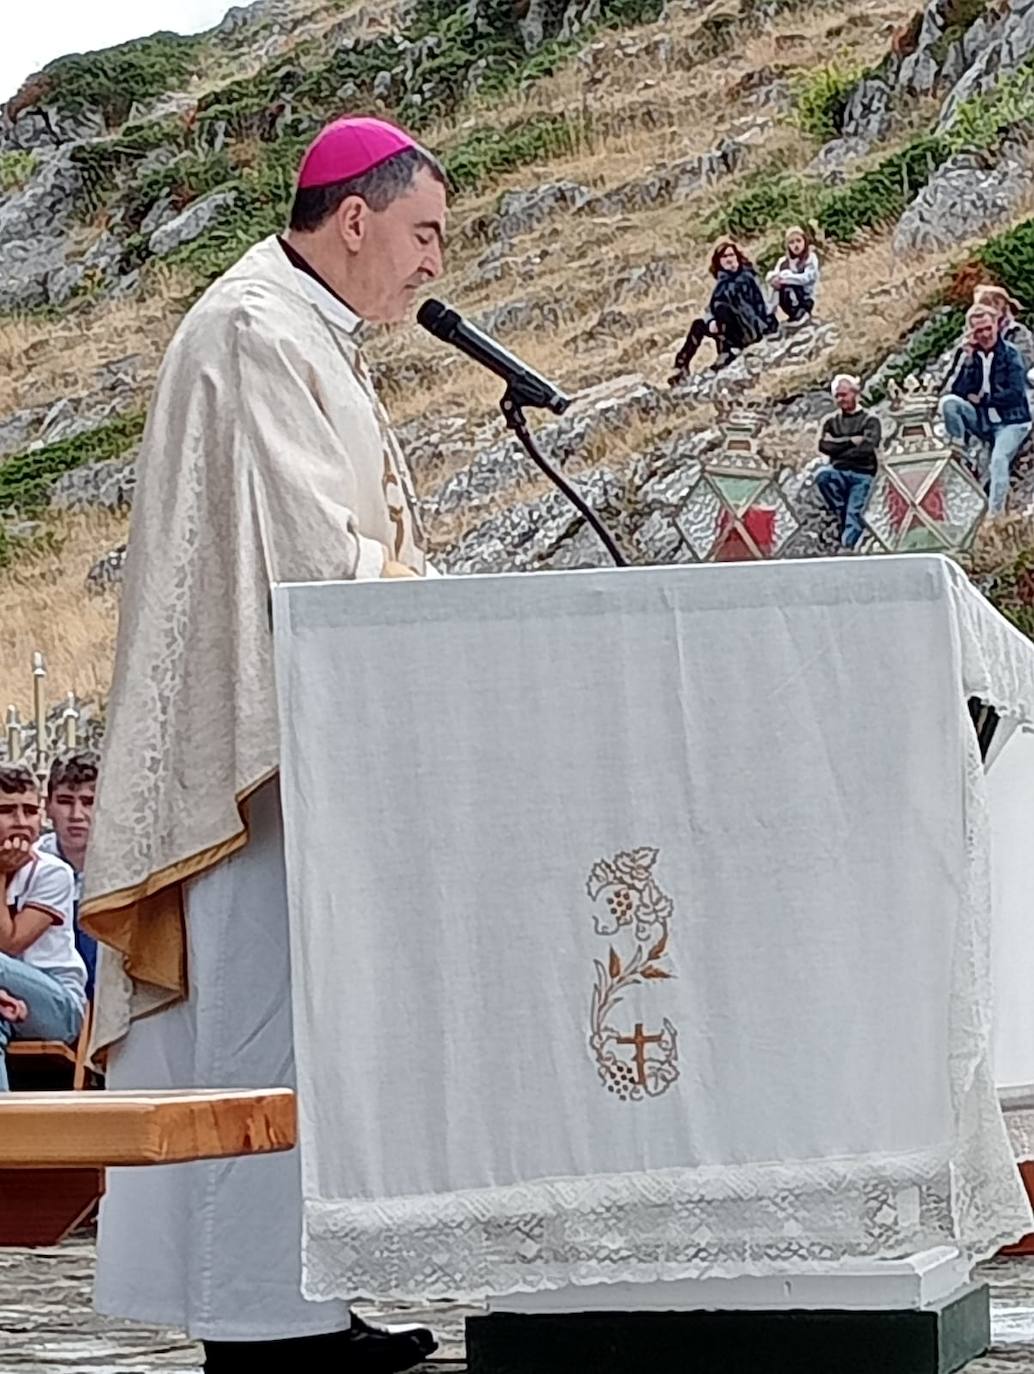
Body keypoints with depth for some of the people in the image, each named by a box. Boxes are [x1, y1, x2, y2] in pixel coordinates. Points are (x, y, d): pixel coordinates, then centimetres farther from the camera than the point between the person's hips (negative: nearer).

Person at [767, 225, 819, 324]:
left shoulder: (811, 258, -4)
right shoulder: (784, 260, 9)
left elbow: (806, 278, -19)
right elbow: (771, 275, 1)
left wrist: (783, 277, -18)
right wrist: (775, 278, -24)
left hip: (805, 299, -5)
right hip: (786, 301, 5)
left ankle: (801, 313, -10)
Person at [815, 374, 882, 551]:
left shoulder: (870, 420, 6)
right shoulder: (831, 421, 16)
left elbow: (867, 447, -9)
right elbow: (824, 445, 0)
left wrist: (838, 448, -3)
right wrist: (851, 441, -7)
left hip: (861, 474, -2)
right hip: (839, 472, 2)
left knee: (854, 514, -16)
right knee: (822, 475, -31)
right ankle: (840, 514, -17)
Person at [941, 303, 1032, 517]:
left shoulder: (1010, 354, -6)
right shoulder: (966, 353, 3)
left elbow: (1016, 393, -12)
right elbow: (955, 390, -7)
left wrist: (982, 399, -12)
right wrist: (967, 359, -16)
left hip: (1010, 422, -4)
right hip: (980, 420, 4)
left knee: (999, 459, -29)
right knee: (948, 402, -20)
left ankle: (995, 513, -33)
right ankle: (961, 455, -10)